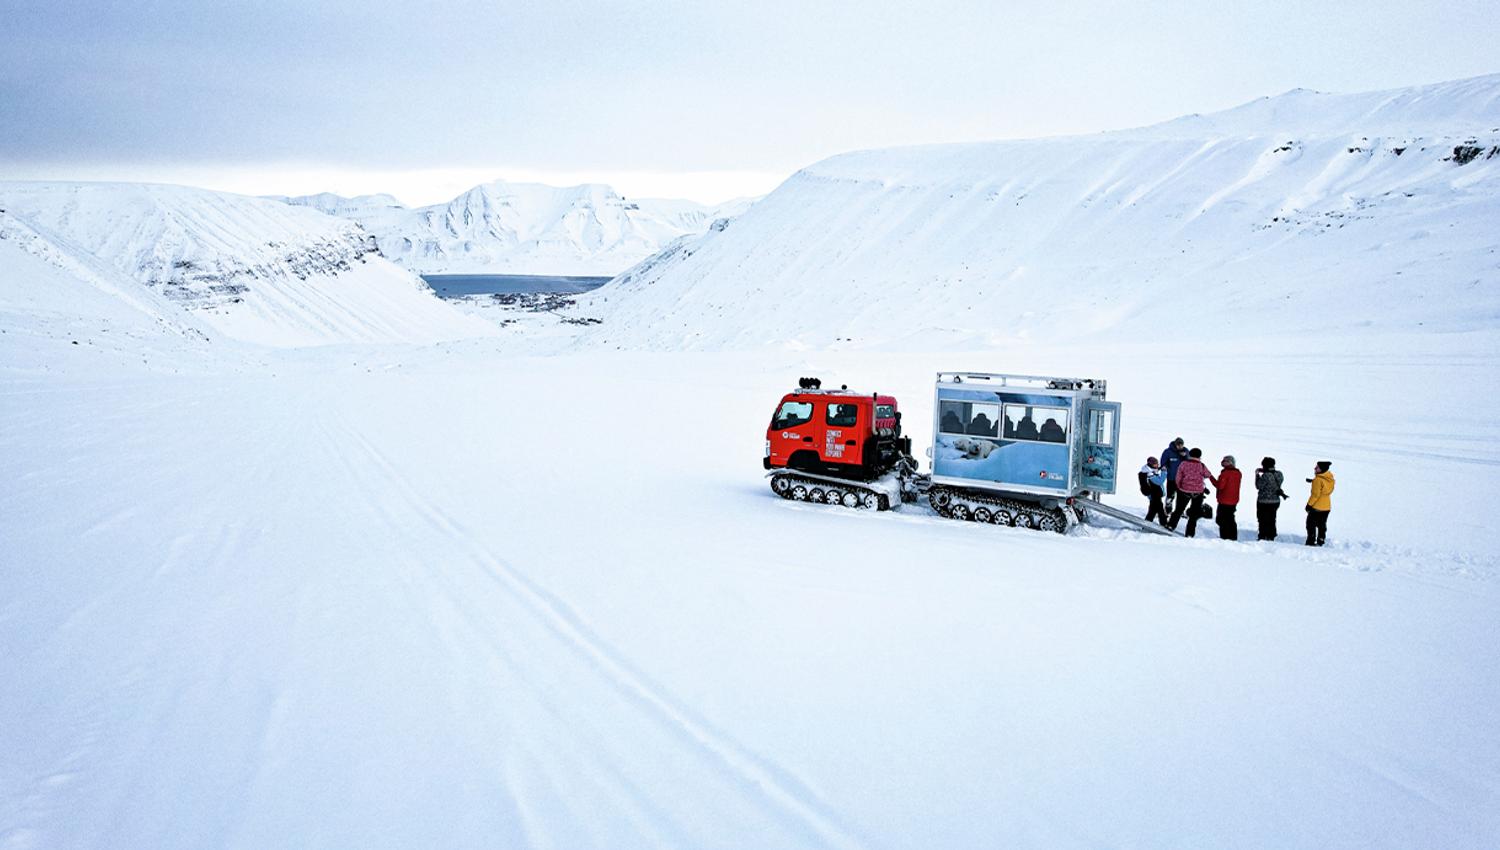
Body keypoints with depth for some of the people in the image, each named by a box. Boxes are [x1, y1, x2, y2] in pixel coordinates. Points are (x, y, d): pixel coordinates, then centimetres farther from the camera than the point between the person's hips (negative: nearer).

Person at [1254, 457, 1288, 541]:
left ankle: (1263, 537, 4)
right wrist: (1264, 472, 11)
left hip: (1264, 502, -7)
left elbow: (1259, 486, -15)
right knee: (1271, 521, 17)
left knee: (1263, 521, 3)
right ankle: (1271, 537, 22)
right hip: (1276, 501, 7)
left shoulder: (1266, 476, -22)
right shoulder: (1279, 474, 1)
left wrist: (1257, 474, -6)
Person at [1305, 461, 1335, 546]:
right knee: (1322, 525, 15)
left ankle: (1311, 541, 0)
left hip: (1317, 506, -8)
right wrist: (1313, 481, 14)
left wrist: (1309, 504, -13)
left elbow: (1316, 494, -21)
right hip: (1327, 506, 8)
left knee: (1311, 524, 2)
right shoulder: (1330, 479, 4)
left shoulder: (1318, 480, -20)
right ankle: (1320, 541, 18)